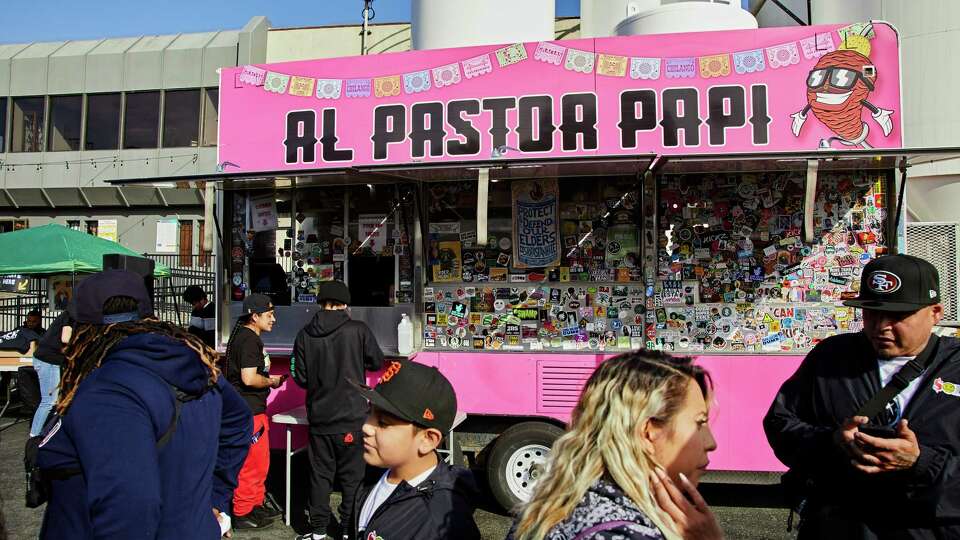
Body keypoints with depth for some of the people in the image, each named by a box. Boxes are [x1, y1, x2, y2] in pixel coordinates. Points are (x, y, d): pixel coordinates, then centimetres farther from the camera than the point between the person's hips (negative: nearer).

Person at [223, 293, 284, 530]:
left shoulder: (245, 336, 14)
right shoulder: (248, 340, -19)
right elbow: (249, 378, -27)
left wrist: (268, 379, 16)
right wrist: (271, 381, -11)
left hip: (253, 408, 11)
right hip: (248, 412, -11)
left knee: (260, 462, 19)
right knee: (251, 464, -1)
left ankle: (256, 504, 31)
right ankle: (242, 514, 10)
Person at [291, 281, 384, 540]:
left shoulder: (304, 335, -3)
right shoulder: (358, 330, -10)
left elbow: (300, 377, 2)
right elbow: (377, 362, 2)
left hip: (319, 416, 3)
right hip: (352, 416, -2)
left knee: (320, 473, 13)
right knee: (352, 475, 9)